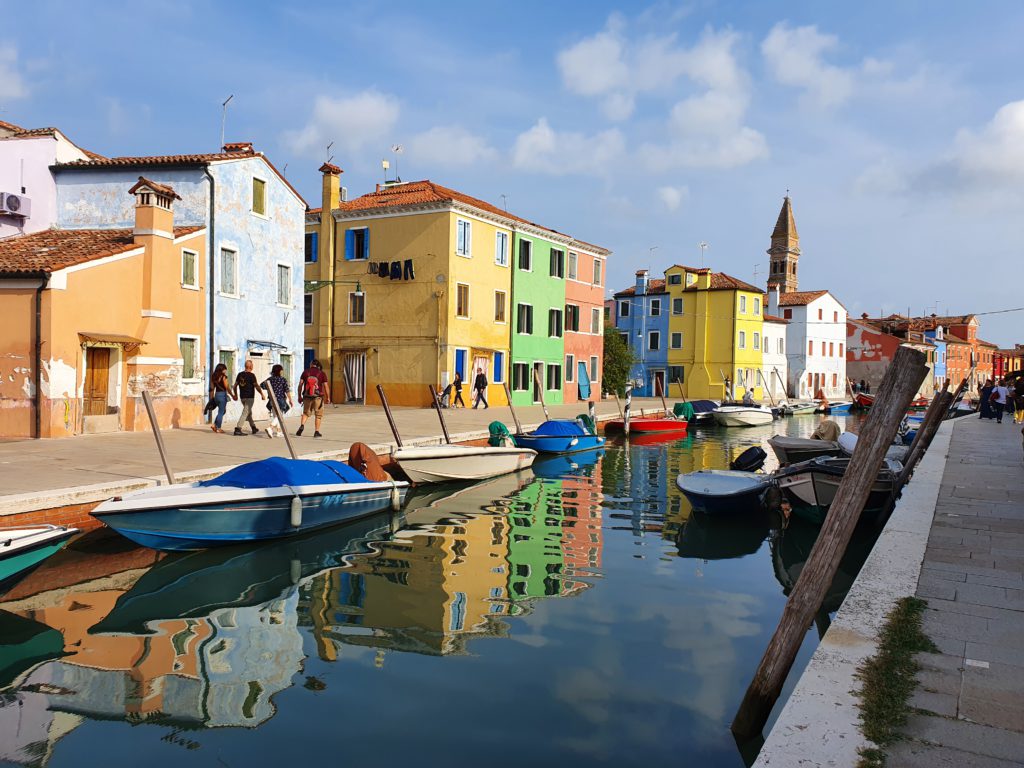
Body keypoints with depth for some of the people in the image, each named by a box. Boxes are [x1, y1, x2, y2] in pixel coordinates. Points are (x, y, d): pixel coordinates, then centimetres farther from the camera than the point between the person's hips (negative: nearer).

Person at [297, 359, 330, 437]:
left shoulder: (305, 372, 6)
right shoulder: (322, 373, 1)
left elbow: (300, 384, 4)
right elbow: (326, 386, -2)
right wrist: (328, 398, 5)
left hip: (307, 396, 2)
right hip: (318, 396, -2)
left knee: (305, 413, 17)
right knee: (318, 415, 9)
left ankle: (302, 425, -7)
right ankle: (316, 432, 8)